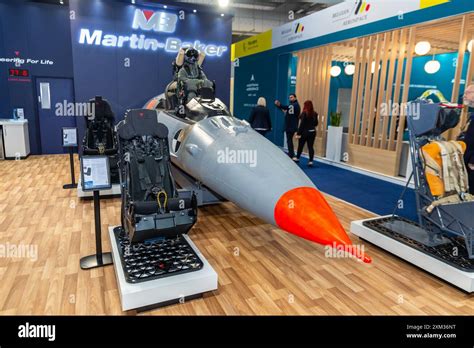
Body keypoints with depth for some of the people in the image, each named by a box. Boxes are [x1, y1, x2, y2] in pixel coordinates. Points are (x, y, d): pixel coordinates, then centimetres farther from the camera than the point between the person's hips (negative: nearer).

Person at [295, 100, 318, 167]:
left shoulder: (304, 113, -13)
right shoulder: (315, 114, 2)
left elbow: (302, 124, -16)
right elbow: (316, 123, 10)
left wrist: (298, 133, -15)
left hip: (305, 132, -4)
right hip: (312, 132, 4)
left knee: (300, 146, 13)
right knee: (310, 147, 4)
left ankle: (297, 158, 27)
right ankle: (311, 161, 0)